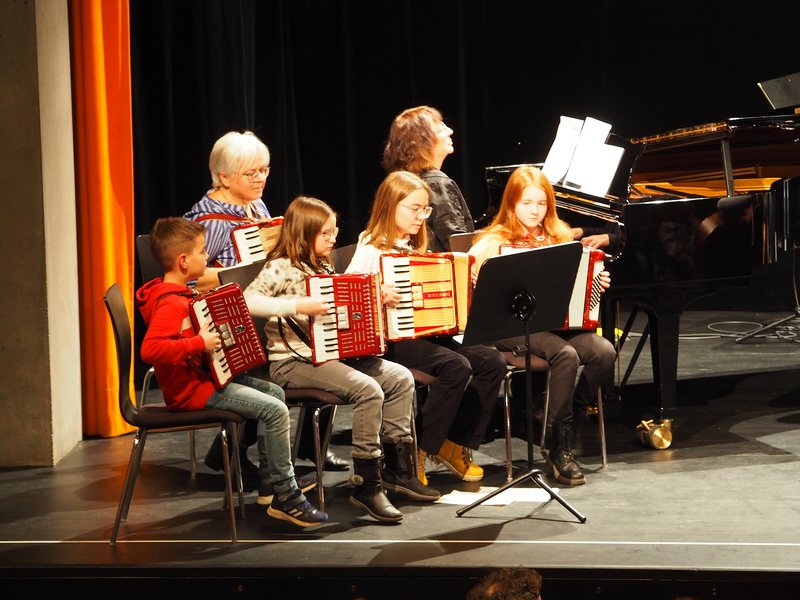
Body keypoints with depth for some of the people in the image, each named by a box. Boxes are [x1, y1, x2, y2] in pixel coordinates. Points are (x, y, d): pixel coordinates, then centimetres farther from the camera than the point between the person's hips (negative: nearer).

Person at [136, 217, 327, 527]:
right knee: (276, 410, -16)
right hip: (193, 390, -11)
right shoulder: (170, 304, -23)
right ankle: (286, 497, -7)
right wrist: (199, 344, -32)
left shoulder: (178, 294, 11)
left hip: (205, 376, 11)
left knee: (275, 392, 18)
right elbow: (150, 349, -37)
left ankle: (268, 476, 22)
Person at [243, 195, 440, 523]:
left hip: (330, 354, 9)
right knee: (368, 390, -27)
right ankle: (366, 485, -20)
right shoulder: (282, 268, -10)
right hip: (293, 361, -9)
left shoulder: (323, 268, 17)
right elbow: (248, 300, -25)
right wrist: (297, 306, -30)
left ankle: (398, 468, 4)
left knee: (400, 377, -3)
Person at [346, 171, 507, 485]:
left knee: (492, 362, -11)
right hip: (392, 339, -8)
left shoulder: (415, 247, 19)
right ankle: (418, 450, -15)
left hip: (426, 331, 8)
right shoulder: (372, 248, -5)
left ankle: (456, 444, 1)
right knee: (457, 367, -29)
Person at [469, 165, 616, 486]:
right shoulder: (495, 242, 1)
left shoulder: (557, 239, 17)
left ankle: (568, 415, -3)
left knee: (603, 351, -23)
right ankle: (562, 449, -23)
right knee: (566, 355, -32)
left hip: (555, 322, 5)